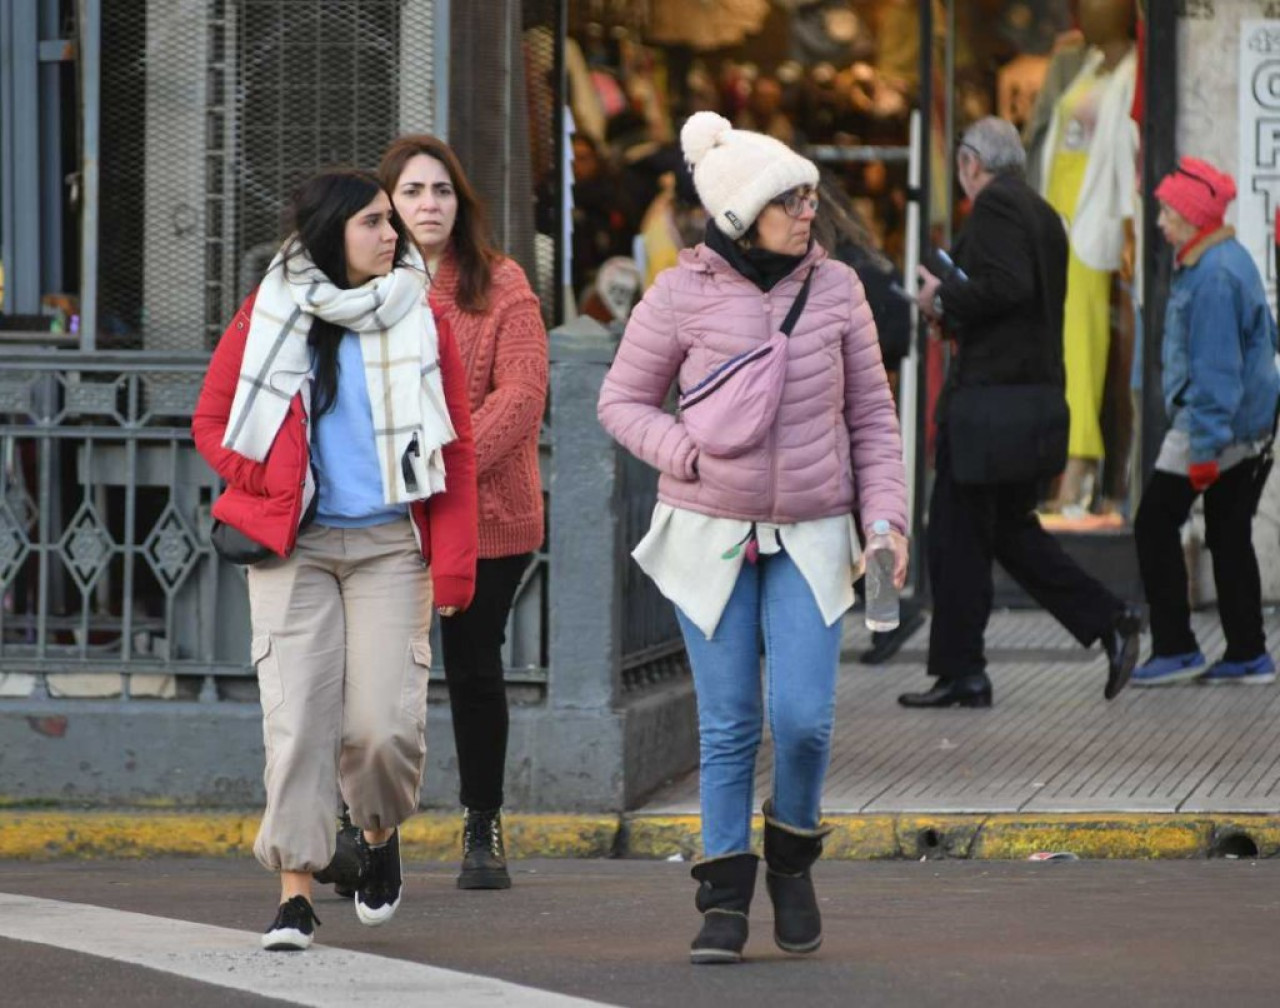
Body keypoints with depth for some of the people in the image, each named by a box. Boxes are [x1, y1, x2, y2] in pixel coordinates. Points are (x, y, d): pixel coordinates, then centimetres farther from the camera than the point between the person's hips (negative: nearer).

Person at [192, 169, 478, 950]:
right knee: (298, 717, -8)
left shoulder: (420, 320, 6)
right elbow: (212, 420, 9)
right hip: (294, 548, 0)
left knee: (383, 723, -9)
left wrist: (453, 564, 0)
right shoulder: (270, 316, 3)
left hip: (390, 544, 0)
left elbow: (458, 450, 7)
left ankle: (382, 833, 22)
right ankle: (296, 892, -2)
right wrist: (270, 487, -6)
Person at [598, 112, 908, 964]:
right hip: (709, 537, -1)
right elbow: (622, 400, 3)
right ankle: (724, 900, 11)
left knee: (804, 718, -9)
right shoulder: (681, 297, -6)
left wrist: (885, 516, -3)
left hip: (810, 539, 1)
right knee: (729, 726, 1)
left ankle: (792, 857, 18)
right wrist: (691, 457, -13)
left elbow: (871, 415, 7)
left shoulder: (835, 287, 0)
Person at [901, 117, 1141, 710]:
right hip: (1035, 389, 10)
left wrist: (945, 299, -10)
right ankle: (1109, 622, 6)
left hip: (989, 391, -10)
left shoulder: (995, 205, -11)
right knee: (1011, 528, 16)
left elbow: (1006, 285, -24)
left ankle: (961, 672, -1)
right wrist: (955, 309, 18)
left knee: (957, 534, -3)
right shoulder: (1044, 215, 18)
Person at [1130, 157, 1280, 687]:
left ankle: (1175, 648, -2)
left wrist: (1204, 446, -22)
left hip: (1215, 421, -10)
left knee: (1155, 524, -2)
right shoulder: (1233, 260, 12)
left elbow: (1214, 366, -22)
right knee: (1229, 537, 12)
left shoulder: (1213, 275, -19)